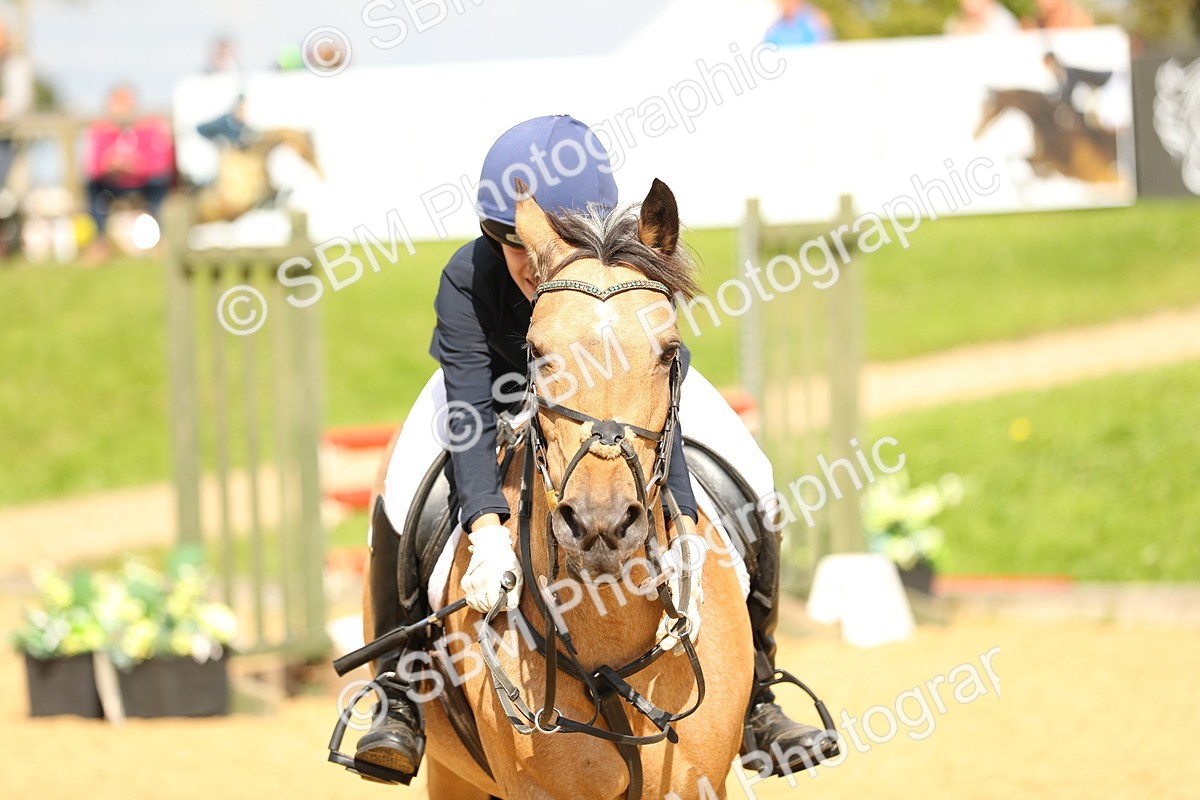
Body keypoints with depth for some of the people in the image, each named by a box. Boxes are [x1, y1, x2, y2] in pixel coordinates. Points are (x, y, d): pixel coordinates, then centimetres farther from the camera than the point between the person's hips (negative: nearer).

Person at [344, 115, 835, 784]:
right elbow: (472, 415, -40)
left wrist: (681, 530, -57)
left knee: (751, 488, -16)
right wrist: (489, 533, -56)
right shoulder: (468, 279, -36)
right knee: (401, 503, -23)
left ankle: (750, 698, -4)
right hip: (499, 379, 0)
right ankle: (400, 698, -8)